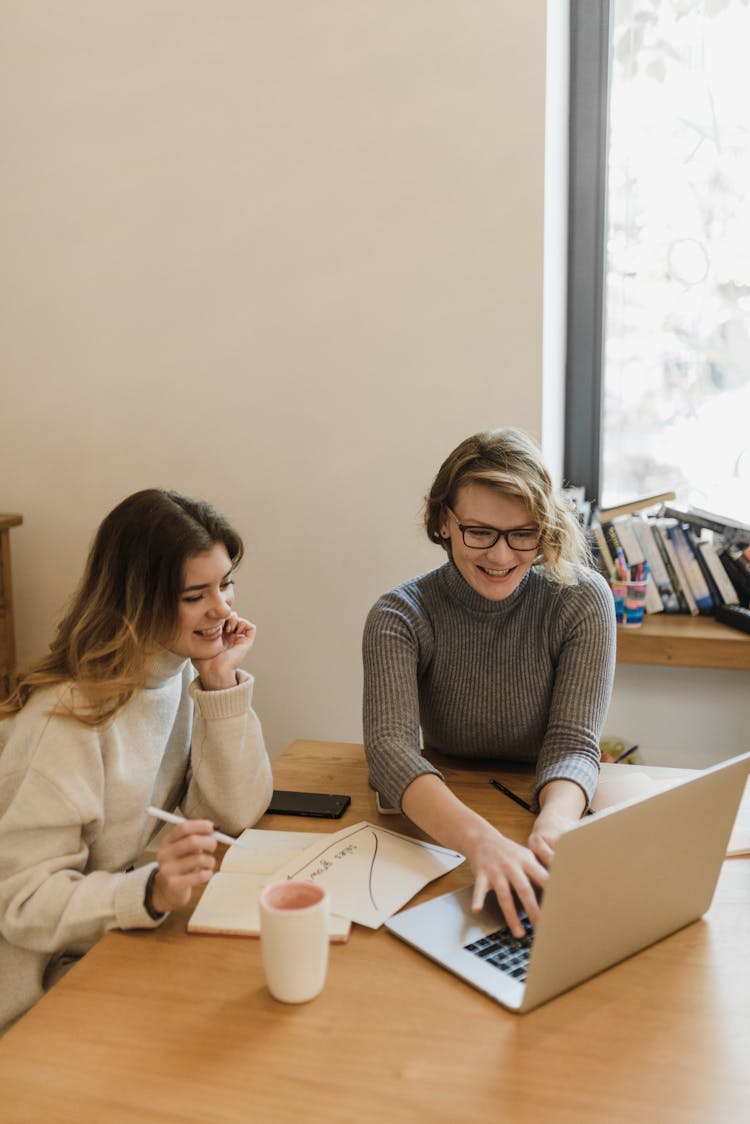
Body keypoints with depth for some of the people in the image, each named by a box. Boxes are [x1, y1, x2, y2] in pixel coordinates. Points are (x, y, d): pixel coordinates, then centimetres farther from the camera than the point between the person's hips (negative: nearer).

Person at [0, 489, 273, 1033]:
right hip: (56, 982, -6)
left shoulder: (184, 671, -2)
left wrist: (222, 681, -15)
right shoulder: (68, 717, -25)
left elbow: (234, 814, -6)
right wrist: (149, 892, -39)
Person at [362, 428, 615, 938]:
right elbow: (390, 747, -27)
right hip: (443, 833, 0)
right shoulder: (399, 617, -11)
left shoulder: (581, 600, -9)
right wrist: (482, 840, -46)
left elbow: (572, 743, -14)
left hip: (550, 810, 0)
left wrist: (551, 831, -38)